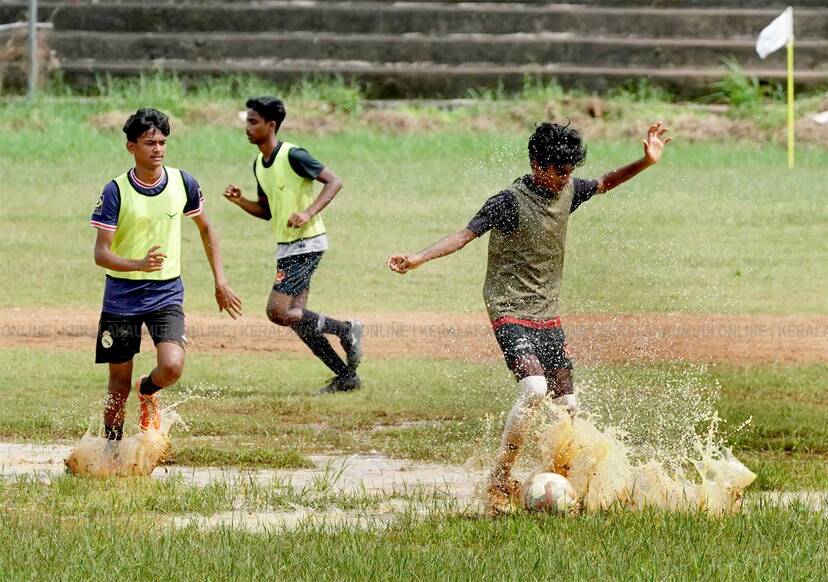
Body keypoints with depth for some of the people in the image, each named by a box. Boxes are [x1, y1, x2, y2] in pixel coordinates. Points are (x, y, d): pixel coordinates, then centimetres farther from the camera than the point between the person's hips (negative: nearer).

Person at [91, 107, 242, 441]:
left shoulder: (183, 183, -3)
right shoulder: (115, 192, -12)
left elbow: (205, 229, 14)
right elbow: (100, 253, -15)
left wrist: (220, 282, 10)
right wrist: (139, 265, -34)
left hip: (166, 292, 1)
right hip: (122, 295, -1)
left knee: (172, 367, -20)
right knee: (119, 383, 4)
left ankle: (147, 392, 15)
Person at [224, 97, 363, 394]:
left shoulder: (293, 156, -15)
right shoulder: (259, 164, 12)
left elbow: (334, 182, -17)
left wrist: (308, 213, -28)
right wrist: (239, 201, 3)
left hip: (306, 243, -9)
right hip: (286, 247, 9)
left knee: (277, 311, -15)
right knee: (295, 316, 8)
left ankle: (345, 330, -2)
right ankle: (346, 375, 15)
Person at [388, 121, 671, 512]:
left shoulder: (567, 192, 6)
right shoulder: (511, 201, -15)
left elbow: (605, 184, 24)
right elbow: (466, 234, -19)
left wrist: (646, 161, 13)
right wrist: (418, 259, -32)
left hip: (548, 315, 8)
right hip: (511, 314, -8)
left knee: (568, 406, 4)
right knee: (534, 388, -27)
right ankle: (499, 480, -18)